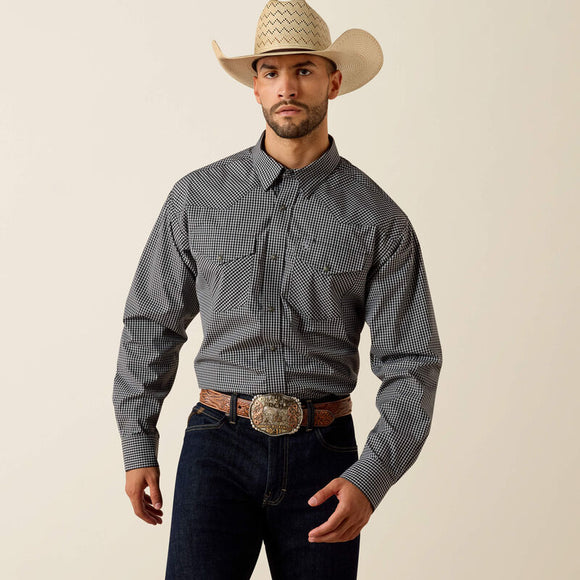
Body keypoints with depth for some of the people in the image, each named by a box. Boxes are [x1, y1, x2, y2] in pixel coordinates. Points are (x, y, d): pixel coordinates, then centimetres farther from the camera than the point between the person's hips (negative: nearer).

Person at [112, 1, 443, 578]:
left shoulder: (379, 220, -1)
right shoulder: (198, 196, 3)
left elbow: (410, 364, -3)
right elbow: (151, 322, 11)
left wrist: (370, 480, -16)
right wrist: (137, 449, 8)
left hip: (322, 456, 0)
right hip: (219, 446, 0)